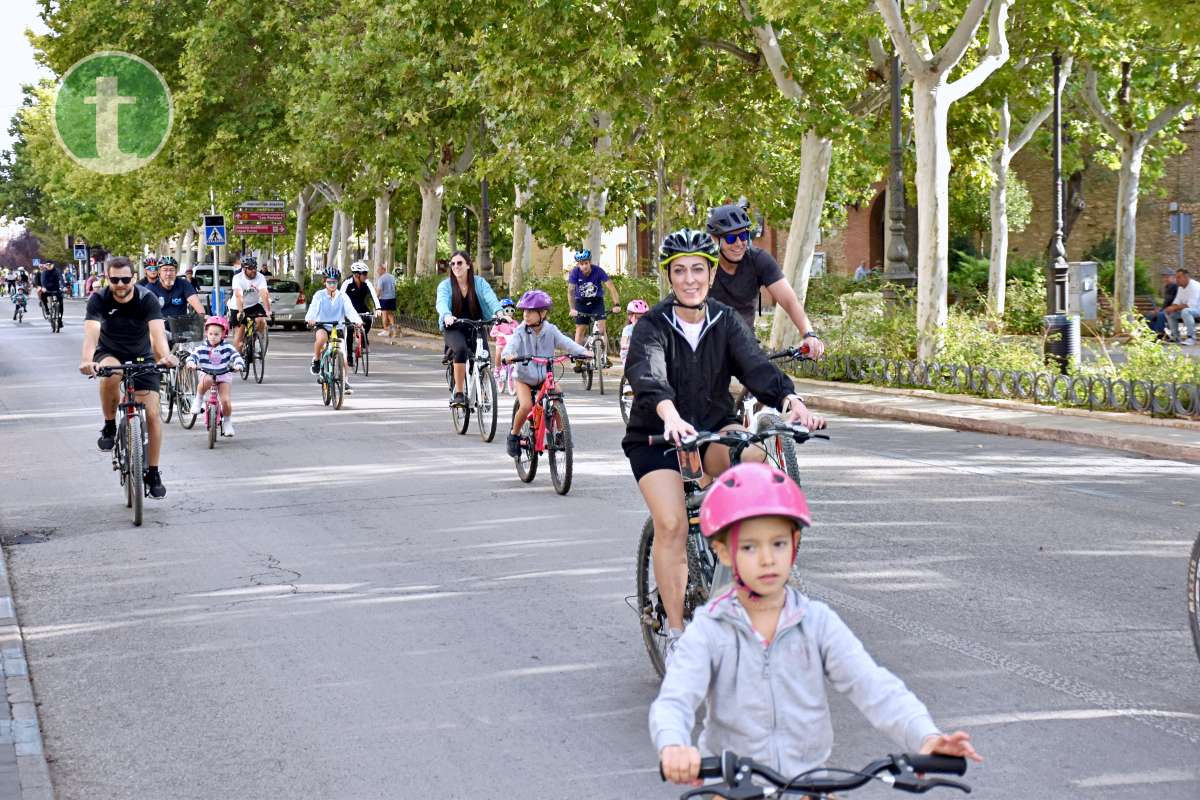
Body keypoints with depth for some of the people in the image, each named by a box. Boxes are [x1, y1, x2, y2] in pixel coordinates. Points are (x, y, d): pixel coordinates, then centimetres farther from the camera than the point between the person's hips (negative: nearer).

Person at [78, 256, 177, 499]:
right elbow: (91, 331, -36)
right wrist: (87, 359, -56)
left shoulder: (147, 299, -21)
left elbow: (157, 330, -35)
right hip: (110, 354, -1)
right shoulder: (99, 300, -21)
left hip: (142, 357, 1)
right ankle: (110, 426, -15)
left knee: (152, 413, -10)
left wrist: (165, 356, -56)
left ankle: (153, 473, 4)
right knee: (111, 374, -38)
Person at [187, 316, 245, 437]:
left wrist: (238, 364, -34)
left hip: (223, 377, 1)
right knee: (206, 380, -39)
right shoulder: (202, 348, -3)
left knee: (226, 401, -15)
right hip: (206, 374, 0)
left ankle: (227, 422, 13)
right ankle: (199, 398, -11)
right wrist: (191, 362, -36)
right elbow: (193, 355, -13)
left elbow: (236, 356, -12)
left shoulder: (227, 347, -3)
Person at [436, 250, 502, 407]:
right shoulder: (445, 285, -5)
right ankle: (458, 394, -26)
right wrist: (446, 315, -48)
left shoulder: (480, 283, -2)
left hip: (476, 328, 2)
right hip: (453, 329, -2)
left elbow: (491, 298, -19)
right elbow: (442, 303, -24)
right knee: (461, 349, -34)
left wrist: (499, 311, -42)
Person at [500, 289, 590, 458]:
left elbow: (566, 343, -18)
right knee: (526, 406, -23)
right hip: (524, 376, -2)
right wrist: (507, 356, -51)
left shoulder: (550, 330, -7)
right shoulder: (520, 331, -12)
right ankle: (514, 435, 3)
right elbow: (511, 345, -27)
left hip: (544, 376, 2)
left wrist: (583, 351, -35)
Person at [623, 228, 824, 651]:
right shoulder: (652, 326, -12)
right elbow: (649, 376, -32)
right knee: (672, 524, -23)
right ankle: (675, 632, -14)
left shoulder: (725, 321, -1)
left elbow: (756, 365, -17)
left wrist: (792, 402, -38)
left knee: (752, 456, -33)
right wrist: (671, 417, -53)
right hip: (656, 436, -2)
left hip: (713, 428, 3)